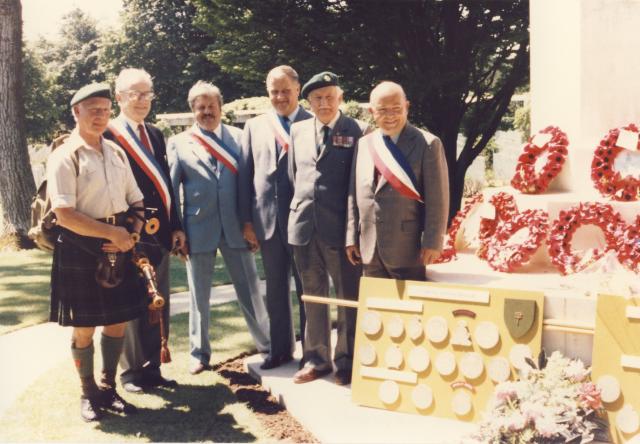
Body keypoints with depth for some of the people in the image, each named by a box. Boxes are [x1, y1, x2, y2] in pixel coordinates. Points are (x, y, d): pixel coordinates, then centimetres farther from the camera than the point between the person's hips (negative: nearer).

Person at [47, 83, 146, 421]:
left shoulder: (116, 152, 9)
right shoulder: (64, 157, -11)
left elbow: (136, 201, 13)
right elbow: (64, 215, -20)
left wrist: (130, 235, -6)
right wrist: (112, 233, -18)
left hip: (118, 246, 6)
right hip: (80, 249, -6)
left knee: (117, 322, 11)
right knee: (84, 328, 5)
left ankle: (108, 388, 29)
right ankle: (89, 393, 24)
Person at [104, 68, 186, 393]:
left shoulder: (155, 135, 14)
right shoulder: (107, 135, -7)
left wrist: (175, 226, 10)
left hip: (159, 233, 6)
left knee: (159, 305, 10)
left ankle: (152, 369, 21)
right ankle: (131, 372, 18)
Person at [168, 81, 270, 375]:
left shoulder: (238, 137, 4)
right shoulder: (179, 143, 3)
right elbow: (170, 189, 3)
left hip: (235, 226, 0)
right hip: (198, 227, 0)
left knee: (250, 290, 8)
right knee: (199, 295, 10)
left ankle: (267, 344, 22)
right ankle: (200, 353, 24)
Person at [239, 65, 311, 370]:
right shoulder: (254, 126, 9)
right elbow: (245, 174, 8)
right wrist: (247, 221, 2)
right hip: (268, 220, 4)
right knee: (275, 290, 13)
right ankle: (280, 349, 26)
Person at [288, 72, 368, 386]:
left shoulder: (357, 132, -3)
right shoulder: (298, 130, 10)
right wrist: (302, 208, 11)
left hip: (340, 227, -4)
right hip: (303, 224, 4)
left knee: (348, 297, 5)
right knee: (312, 296, 12)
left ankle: (346, 361, 17)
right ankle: (316, 358, 23)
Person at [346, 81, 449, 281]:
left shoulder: (428, 144, -4)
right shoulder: (363, 144, 12)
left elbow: (437, 199, -8)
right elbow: (355, 194, 12)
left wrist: (432, 242, -13)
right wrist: (352, 237, 8)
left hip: (408, 250, -5)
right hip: (370, 251, 5)